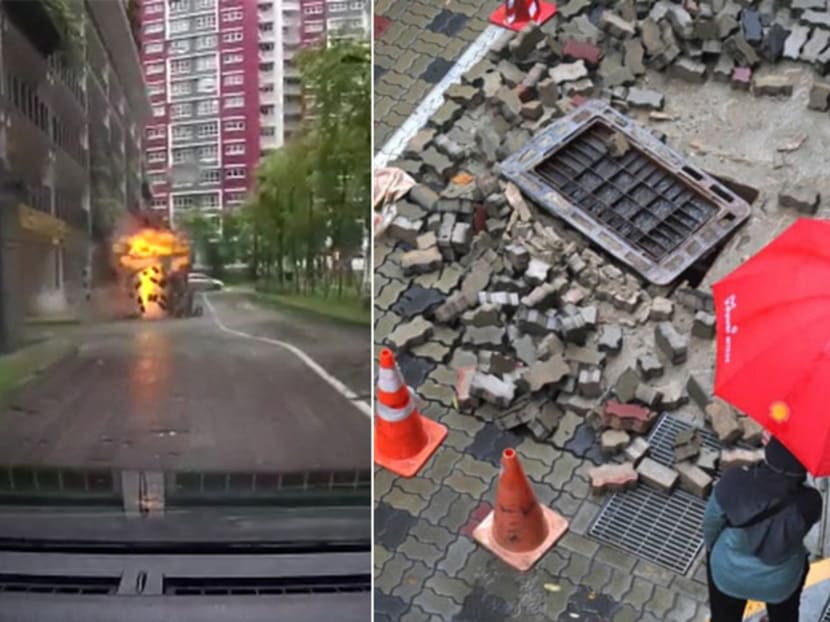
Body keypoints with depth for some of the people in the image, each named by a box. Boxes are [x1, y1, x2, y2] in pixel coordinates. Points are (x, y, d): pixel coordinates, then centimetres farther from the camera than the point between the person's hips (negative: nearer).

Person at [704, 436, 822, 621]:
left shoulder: (733, 482, -35)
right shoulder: (808, 503, -34)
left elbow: (712, 521, -15)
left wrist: (710, 546, 7)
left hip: (728, 572, 0)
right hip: (780, 579, 0)